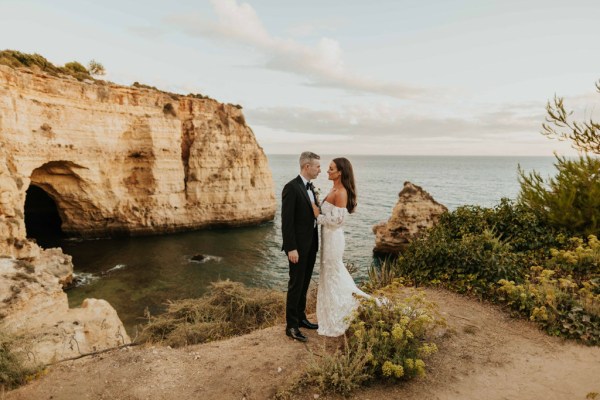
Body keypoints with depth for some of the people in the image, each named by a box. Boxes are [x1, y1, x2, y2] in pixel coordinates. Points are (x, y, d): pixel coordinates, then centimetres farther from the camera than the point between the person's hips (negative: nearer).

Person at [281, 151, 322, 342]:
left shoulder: (310, 187, 11)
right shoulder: (291, 187, -17)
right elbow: (286, 221, -19)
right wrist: (291, 248, -21)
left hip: (311, 244, 8)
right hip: (298, 246, -8)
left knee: (304, 283, 17)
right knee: (296, 284, 1)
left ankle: (300, 317, 31)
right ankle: (291, 325, 13)